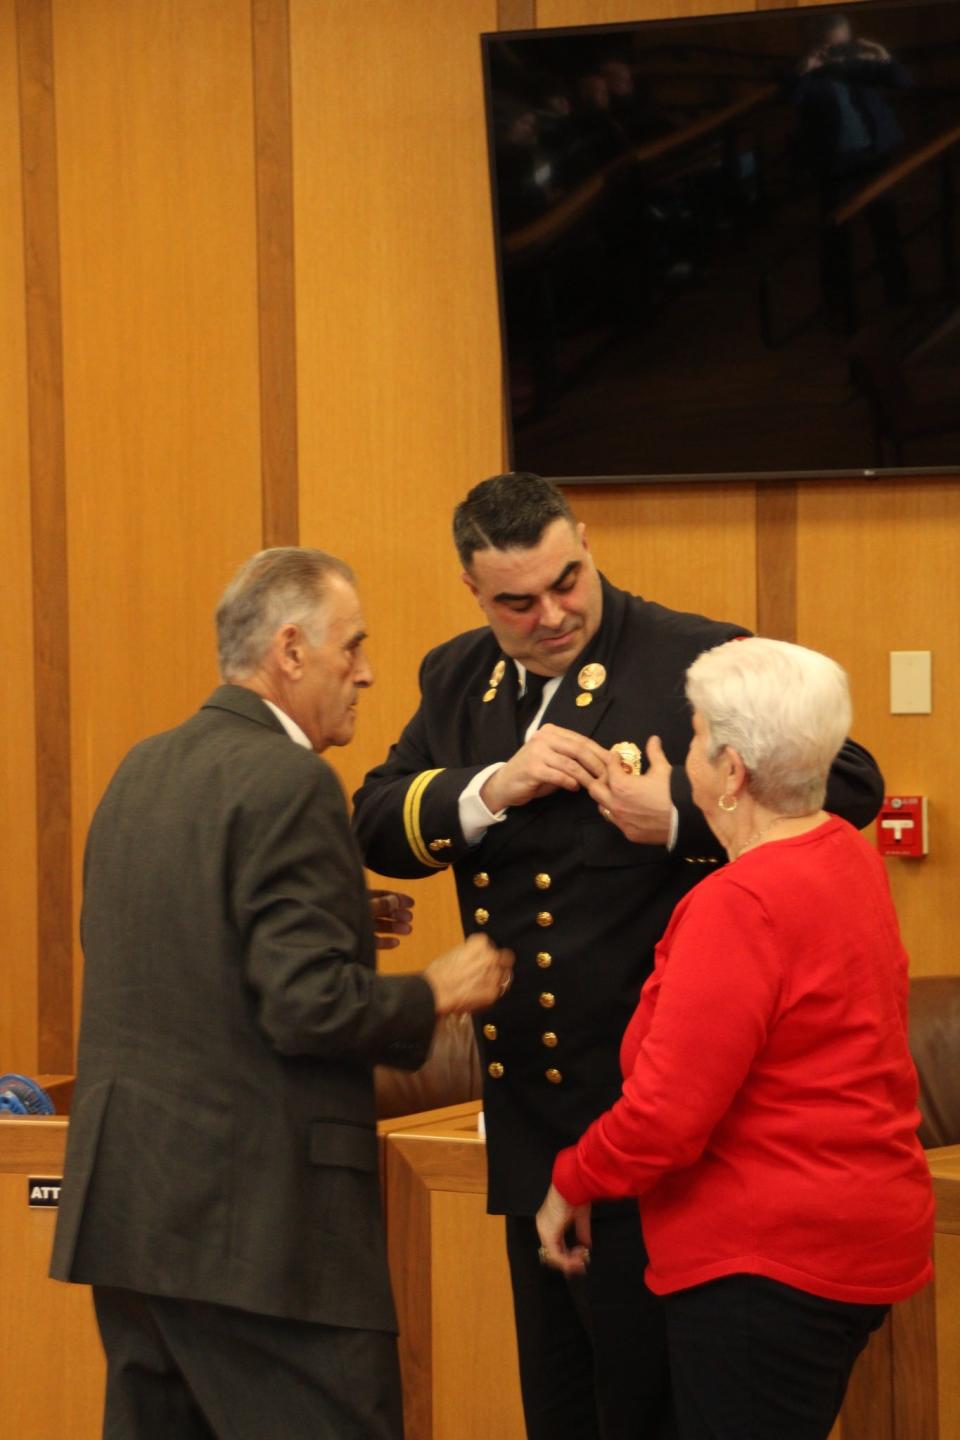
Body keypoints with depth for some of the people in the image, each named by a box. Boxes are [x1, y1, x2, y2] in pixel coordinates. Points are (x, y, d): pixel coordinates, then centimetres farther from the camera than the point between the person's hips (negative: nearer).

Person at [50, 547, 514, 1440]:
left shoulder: (143, 769, 13)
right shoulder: (288, 781, -14)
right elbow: (308, 1007, -20)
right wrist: (435, 994, -4)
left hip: (126, 1200, 9)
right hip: (254, 1216, -9)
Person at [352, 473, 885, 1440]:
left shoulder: (696, 662, -12)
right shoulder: (458, 679, 8)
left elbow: (848, 782, -15)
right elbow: (376, 824, 1)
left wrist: (684, 817, -26)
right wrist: (490, 790, -17)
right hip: (532, 1108, 7)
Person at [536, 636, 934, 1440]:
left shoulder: (744, 904, -22)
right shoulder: (850, 859, 7)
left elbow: (667, 1114, -23)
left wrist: (571, 1185, -5)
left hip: (766, 1260, -10)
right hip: (863, 1234, 10)